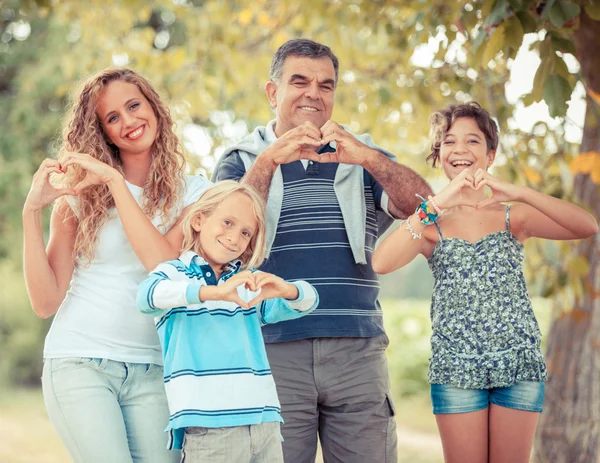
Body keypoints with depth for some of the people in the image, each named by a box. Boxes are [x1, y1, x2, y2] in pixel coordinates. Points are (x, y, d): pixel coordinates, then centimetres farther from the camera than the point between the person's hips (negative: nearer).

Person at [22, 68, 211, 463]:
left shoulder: (192, 191, 5)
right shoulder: (81, 194, 4)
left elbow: (167, 266, -15)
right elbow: (46, 302, 1)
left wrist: (115, 181, -14)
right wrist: (32, 212, -8)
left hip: (150, 371, 1)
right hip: (79, 363, -1)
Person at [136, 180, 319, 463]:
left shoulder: (249, 284, 19)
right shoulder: (173, 273, 4)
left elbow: (308, 301, 10)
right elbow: (148, 295, -18)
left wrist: (285, 290, -14)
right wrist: (215, 292, -31)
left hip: (265, 424, 5)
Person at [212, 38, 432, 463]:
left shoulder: (363, 157, 14)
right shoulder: (242, 161, 11)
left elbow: (424, 206, -4)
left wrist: (370, 158, -20)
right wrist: (267, 162, -18)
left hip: (357, 350, 2)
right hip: (274, 351, -1)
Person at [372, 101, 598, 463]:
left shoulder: (512, 217, 6)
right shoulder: (431, 224, 6)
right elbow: (382, 264, -14)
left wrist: (518, 193, -20)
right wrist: (436, 205, -20)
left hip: (520, 362, 0)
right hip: (455, 365, 0)